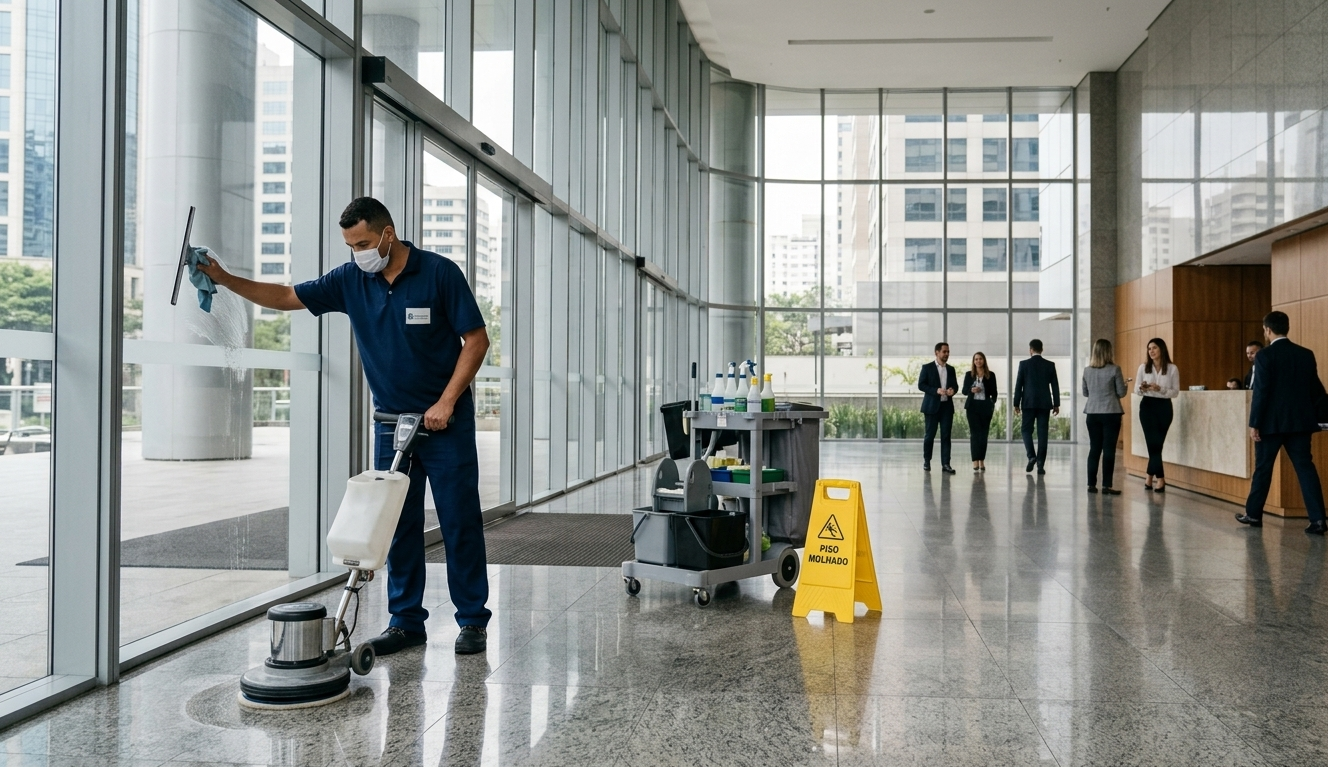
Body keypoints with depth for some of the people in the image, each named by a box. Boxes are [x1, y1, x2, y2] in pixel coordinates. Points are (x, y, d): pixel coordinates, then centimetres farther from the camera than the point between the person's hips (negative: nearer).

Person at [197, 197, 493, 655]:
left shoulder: (439, 273, -12)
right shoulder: (351, 280, 1)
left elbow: (476, 339, -11)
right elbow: (286, 298, 7)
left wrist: (446, 402, -16)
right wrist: (225, 279, -5)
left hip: (445, 419, -4)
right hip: (391, 422, 5)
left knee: (460, 521, -2)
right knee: (399, 524, 6)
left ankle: (472, 621, 8)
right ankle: (406, 621, 15)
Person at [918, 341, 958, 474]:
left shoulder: (951, 369, 13)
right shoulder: (927, 368, 0)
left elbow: (955, 385, 17)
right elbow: (921, 385, -5)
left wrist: (952, 390, -7)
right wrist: (936, 390, -18)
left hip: (947, 406, 3)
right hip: (932, 406, -3)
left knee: (946, 435, -2)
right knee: (930, 435, 2)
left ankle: (945, 464, -2)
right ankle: (926, 461, 18)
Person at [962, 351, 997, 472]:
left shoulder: (991, 375, 5)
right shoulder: (969, 375, 6)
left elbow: (994, 392, 8)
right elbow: (964, 391, 8)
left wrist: (993, 403, -6)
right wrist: (971, 390, -12)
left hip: (986, 406, 0)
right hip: (972, 406, 0)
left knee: (984, 434, 2)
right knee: (974, 433, -4)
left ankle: (982, 461, 10)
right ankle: (975, 461, -6)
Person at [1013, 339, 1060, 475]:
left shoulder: (1024, 364, -3)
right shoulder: (1050, 365, 3)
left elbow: (1018, 385, -3)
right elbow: (1055, 386, 4)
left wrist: (1016, 404, 3)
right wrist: (1056, 404, 10)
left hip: (1029, 403, -2)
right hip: (1045, 403, 2)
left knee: (1026, 429, 10)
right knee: (1042, 433, 2)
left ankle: (1031, 456, -10)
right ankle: (1040, 464, 1)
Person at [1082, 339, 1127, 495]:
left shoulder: (1087, 370, 2)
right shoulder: (1114, 369, -9)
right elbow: (1122, 393, -4)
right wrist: (1124, 381, 14)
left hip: (1092, 413, 4)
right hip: (1111, 413, -4)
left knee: (1094, 449, 9)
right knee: (1109, 449, 0)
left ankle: (1091, 484, 11)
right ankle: (1106, 486, -1)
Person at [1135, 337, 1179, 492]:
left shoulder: (1172, 369, -1)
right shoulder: (1143, 367, 2)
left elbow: (1175, 392, -2)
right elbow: (1136, 390, 4)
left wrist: (1160, 389, -19)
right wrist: (1142, 388, -19)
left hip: (1164, 407, 0)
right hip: (1147, 406, 0)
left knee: (1157, 443, 3)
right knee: (1154, 442, -8)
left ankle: (1150, 477, 14)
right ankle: (1160, 479, -4)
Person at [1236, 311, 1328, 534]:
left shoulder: (1264, 355, -10)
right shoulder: (1306, 355, 6)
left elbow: (1261, 391, -13)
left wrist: (1254, 423, -9)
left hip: (1272, 422, -4)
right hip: (1300, 422, 4)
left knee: (1262, 469, 8)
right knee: (1306, 468, 3)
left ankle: (1253, 514, 19)